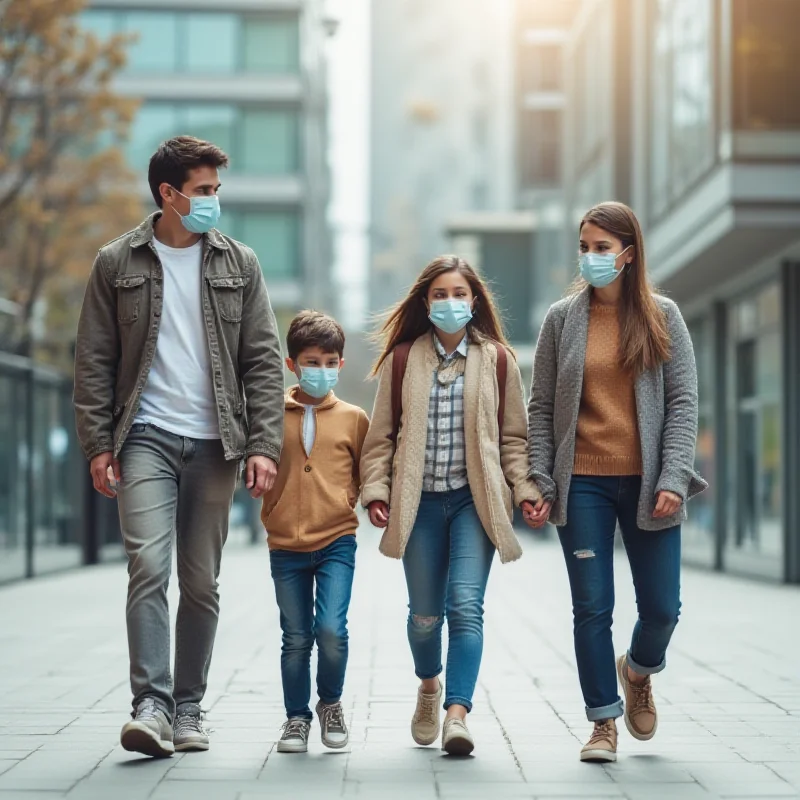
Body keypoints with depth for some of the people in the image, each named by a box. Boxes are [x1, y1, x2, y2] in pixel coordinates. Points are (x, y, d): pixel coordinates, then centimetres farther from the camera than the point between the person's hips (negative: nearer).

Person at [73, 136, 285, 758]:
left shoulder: (239, 264, 8)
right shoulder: (118, 263, 4)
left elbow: (263, 361, 6)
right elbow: (94, 362, 5)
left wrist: (264, 445, -3)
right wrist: (98, 445, -3)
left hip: (213, 442, 2)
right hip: (146, 437, -2)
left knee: (202, 582, 6)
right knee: (148, 565, -16)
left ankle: (189, 708, 15)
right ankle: (151, 704, -15)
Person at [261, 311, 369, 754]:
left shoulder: (352, 418, 4)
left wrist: (351, 498, -1)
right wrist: (270, 507, -3)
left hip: (335, 542, -1)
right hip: (285, 546, 1)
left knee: (331, 630, -13)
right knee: (296, 638, 6)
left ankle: (331, 703, 12)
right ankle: (297, 717, 21)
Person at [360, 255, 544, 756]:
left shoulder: (497, 359, 5)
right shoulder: (402, 360, 6)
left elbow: (514, 435, 8)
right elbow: (382, 435, 8)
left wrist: (525, 488, -3)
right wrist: (376, 490, -2)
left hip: (474, 499, -1)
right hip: (420, 501, 1)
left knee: (465, 605, -14)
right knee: (425, 613, 8)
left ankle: (458, 713, -17)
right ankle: (429, 684, 37)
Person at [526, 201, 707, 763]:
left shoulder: (662, 317, 3)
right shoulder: (562, 319, 5)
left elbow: (683, 401, 0)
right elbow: (542, 407, 5)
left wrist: (673, 478, -11)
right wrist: (539, 481, -3)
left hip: (647, 480, 0)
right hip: (583, 483, 0)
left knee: (662, 606, 3)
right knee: (592, 608, 1)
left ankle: (639, 671, 35)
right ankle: (604, 722, 14)